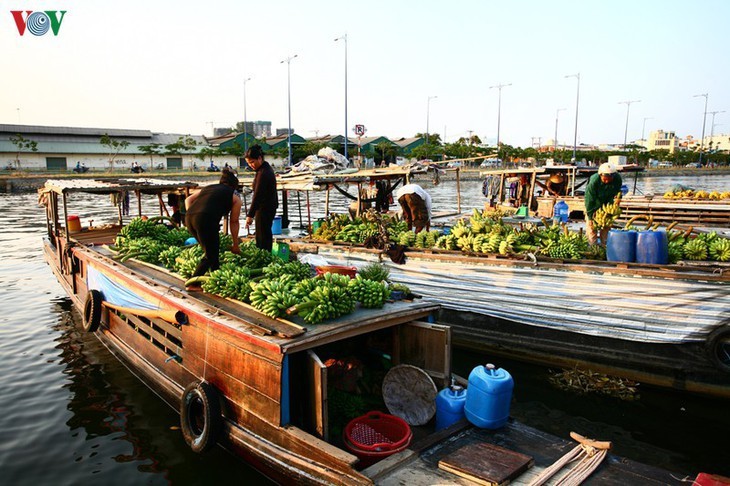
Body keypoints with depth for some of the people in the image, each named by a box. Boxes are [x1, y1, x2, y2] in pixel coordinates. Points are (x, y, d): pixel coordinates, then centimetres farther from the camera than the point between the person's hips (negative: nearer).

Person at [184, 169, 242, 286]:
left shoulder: (207, 188, 30)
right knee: (210, 255, 7)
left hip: (189, 218, 7)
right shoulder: (235, 198, 16)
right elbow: (234, 222, 19)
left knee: (212, 250, 20)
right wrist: (235, 245, 25)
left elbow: (188, 200, 24)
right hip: (206, 220, -6)